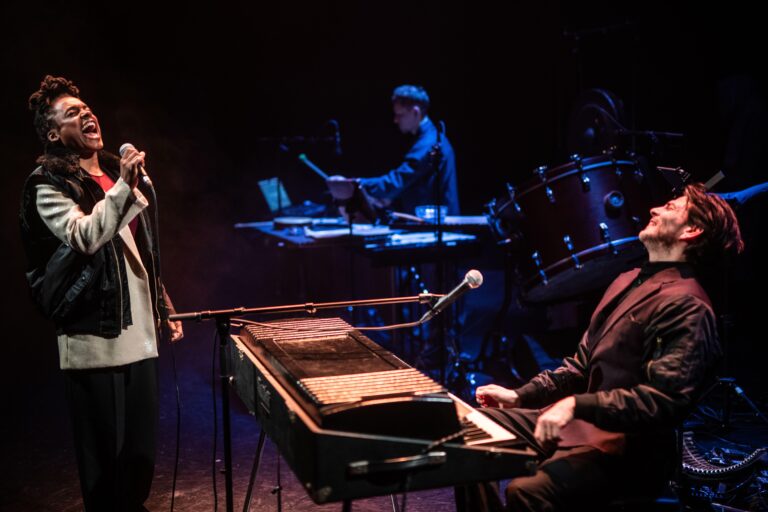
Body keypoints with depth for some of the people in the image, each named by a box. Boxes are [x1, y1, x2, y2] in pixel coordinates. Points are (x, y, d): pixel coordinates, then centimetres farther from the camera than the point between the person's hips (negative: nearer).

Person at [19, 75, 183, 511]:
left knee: (143, 448, 16)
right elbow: (85, 237, -25)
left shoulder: (116, 173, 15)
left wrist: (164, 307, 18)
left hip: (139, 333, 7)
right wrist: (124, 187, -26)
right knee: (104, 455, 3)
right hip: (94, 340, -7)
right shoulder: (48, 185, -7)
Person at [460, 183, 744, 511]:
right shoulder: (628, 281, 16)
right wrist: (520, 395, 10)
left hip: (626, 449, -9)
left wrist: (576, 405, -31)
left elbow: (665, 400, -26)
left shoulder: (685, 305, -14)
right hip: (578, 421, 9)